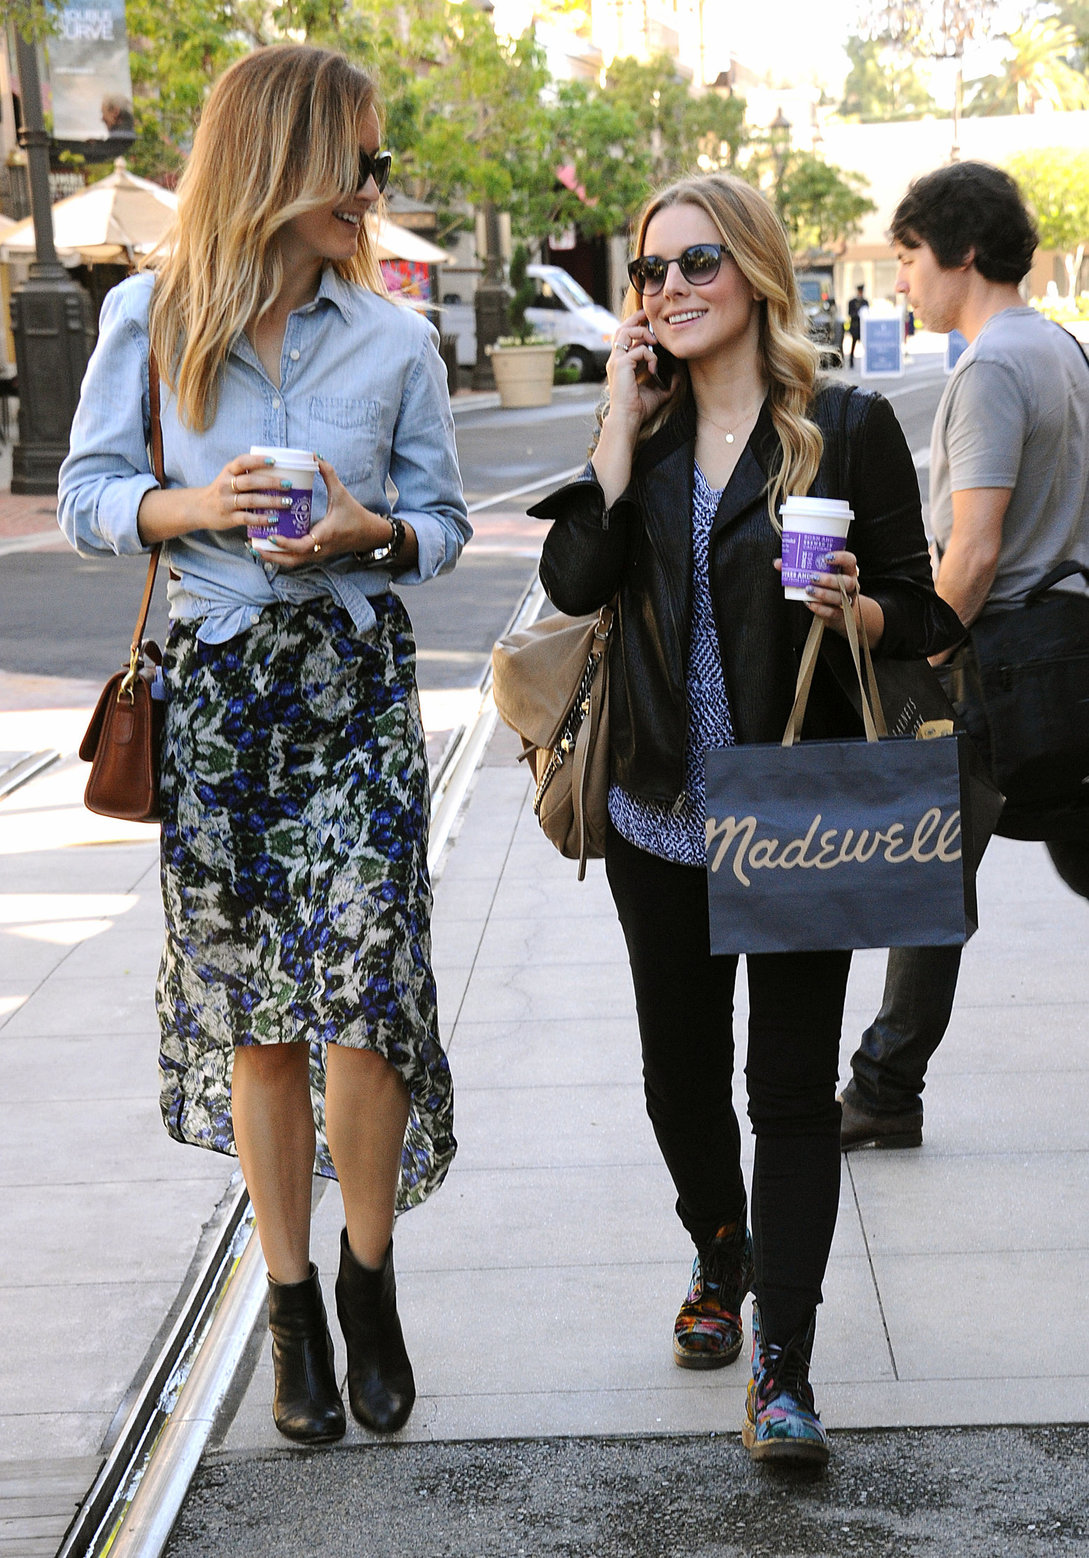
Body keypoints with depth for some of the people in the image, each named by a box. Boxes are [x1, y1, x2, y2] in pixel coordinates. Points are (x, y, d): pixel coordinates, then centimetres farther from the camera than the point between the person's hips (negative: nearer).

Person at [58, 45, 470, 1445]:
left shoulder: (393, 337, 5)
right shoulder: (150, 318, 2)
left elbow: (443, 519, 10)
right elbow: (86, 492, 5)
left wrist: (370, 531, -12)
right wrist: (191, 506, -14)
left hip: (359, 689, 0)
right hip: (215, 693, 0)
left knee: (364, 995, -8)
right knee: (255, 1014, 6)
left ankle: (367, 1283, 15)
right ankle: (292, 1303, 21)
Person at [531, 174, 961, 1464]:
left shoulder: (847, 426, -4)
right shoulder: (643, 429, 7)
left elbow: (924, 616, -2)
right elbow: (574, 582, -8)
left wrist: (853, 609, -23)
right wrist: (624, 421, -10)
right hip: (660, 818, 4)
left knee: (792, 1089, -2)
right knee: (681, 1072, 17)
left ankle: (782, 1368, 3)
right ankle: (722, 1257, 43)